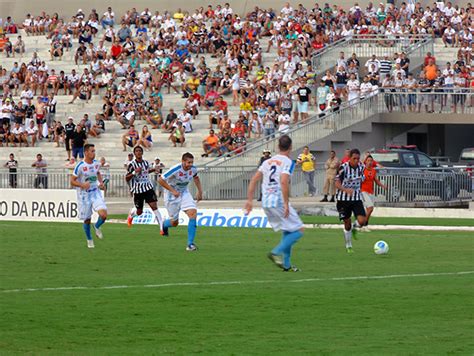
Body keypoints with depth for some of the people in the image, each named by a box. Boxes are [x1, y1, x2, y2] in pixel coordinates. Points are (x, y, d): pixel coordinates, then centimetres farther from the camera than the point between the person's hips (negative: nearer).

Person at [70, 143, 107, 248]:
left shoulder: (97, 164, -1)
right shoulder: (80, 166, -16)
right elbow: (72, 181, -12)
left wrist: (101, 182, 4)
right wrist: (82, 185, -29)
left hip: (95, 193, 3)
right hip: (84, 195, -3)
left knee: (103, 215, -17)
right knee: (87, 220, 6)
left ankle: (97, 227, 16)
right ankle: (89, 240, 29)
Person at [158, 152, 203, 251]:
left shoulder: (193, 169, -11)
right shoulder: (175, 170, -30)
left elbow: (195, 177, 14)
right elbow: (160, 180, -24)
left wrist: (200, 191, 9)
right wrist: (172, 191, -27)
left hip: (184, 193, 4)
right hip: (172, 195, -4)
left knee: (193, 213, -20)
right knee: (174, 223, 4)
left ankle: (190, 244, -18)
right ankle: (165, 224, 46)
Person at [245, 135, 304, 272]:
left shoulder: (268, 162, 14)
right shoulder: (288, 162, -7)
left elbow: (254, 180, 11)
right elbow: (284, 182, -21)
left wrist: (249, 200, 13)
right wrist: (286, 204, -21)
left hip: (266, 203, 7)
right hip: (279, 202, -7)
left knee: (287, 231, 20)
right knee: (298, 231, 0)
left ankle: (286, 264, 15)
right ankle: (276, 252, -16)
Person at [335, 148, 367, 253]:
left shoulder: (361, 167, -2)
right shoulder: (343, 168, -16)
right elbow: (337, 184, -19)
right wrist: (346, 190, -36)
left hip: (357, 198, 3)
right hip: (344, 198, -3)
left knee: (362, 221, -14)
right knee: (347, 223, 4)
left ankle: (354, 228, 23)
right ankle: (348, 246, 22)